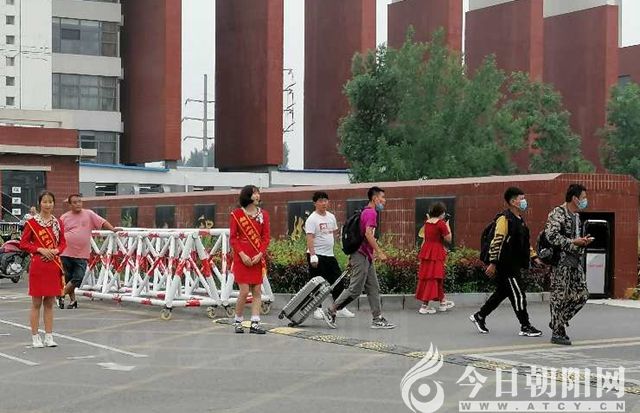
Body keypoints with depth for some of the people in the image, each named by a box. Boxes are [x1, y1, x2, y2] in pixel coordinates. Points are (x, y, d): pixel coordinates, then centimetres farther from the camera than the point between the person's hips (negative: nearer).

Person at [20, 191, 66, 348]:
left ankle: (49, 336, 14)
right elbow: (23, 243, -4)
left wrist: (56, 250, -7)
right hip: (38, 266, -4)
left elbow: (63, 243, 13)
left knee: (49, 303, 9)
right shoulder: (32, 222, -4)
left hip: (54, 265, 4)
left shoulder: (58, 223, 8)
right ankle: (35, 337, 8)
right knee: (36, 303, 2)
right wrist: (40, 249, -15)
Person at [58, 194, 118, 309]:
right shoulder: (64, 217, 5)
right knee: (68, 278, 7)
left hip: (81, 255, 0)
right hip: (66, 253, 0)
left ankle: (61, 295, 8)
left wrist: (113, 229, -13)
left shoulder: (89, 214, 4)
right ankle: (73, 300, 23)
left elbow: (102, 222, 0)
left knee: (78, 278, -10)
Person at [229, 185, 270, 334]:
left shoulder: (263, 214, 8)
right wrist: (242, 255, -12)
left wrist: (260, 254, -8)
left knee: (257, 291, 2)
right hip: (242, 258, -3)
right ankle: (238, 322, 10)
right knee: (244, 291, -7)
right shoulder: (237, 214, -1)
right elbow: (232, 238, -2)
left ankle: (255, 324, 5)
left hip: (257, 259, 4)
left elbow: (266, 237, 6)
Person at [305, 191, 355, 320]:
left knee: (338, 282, 8)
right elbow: (310, 238, -18)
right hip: (317, 256, -7)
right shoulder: (312, 219, -11)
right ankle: (317, 309, 6)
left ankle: (340, 308, 16)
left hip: (330, 255, 7)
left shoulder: (331, 217, 12)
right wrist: (312, 255, -26)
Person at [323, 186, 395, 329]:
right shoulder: (371, 213, -14)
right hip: (362, 256, -10)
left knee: (373, 289, 8)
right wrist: (379, 252, -23)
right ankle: (331, 312, 0)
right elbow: (368, 234, -26)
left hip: (366, 257, 10)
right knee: (355, 289, -7)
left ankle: (378, 319, 8)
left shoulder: (366, 212, 17)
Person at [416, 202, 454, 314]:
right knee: (432, 278, -2)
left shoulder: (427, 222, 7)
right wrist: (447, 225, 1)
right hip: (436, 253, -8)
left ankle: (442, 302, 28)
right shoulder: (441, 224, -14)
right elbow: (449, 239, -10)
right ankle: (425, 306, -3)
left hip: (426, 251, 8)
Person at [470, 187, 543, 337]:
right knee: (518, 295, -6)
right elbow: (497, 242, -19)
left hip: (515, 265, 10)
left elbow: (524, 242, 25)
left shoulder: (519, 219, 17)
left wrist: (534, 257, 17)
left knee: (502, 292, 16)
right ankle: (525, 327, 2)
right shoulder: (505, 219, -14)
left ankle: (479, 316, 26)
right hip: (506, 265, -10)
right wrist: (493, 263, -22)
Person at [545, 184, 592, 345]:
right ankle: (557, 333, 4)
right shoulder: (557, 214, -12)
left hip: (575, 262, 9)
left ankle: (557, 322, 21)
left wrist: (583, 241, 7)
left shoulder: (576, 216, 17)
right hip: (561, 262, -9)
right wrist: (573, 242, -19)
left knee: (582, 295, 8)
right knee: (559, 297, -3)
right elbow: (552, 236, -23)